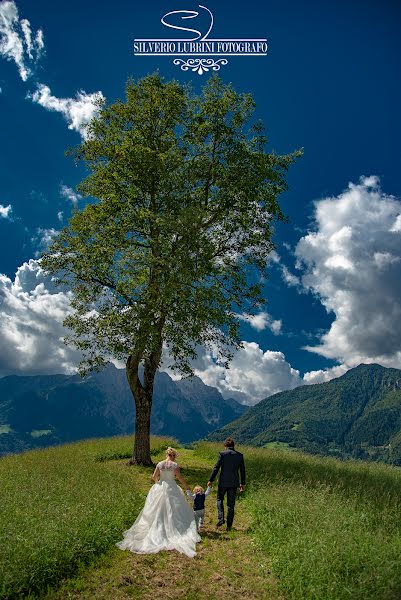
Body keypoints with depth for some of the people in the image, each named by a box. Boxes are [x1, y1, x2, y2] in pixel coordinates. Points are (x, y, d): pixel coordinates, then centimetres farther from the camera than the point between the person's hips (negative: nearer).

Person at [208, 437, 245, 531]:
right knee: (231, 504, 11)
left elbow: (216, 468, -9)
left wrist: (211, 480, -2)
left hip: (223, 482, -3)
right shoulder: (240, 455, 2)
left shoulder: (222, 454, -9)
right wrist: (242, 483, 17)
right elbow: (242, 470, 7)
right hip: (234, 483, 3)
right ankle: (229, 525, 14)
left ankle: (221, 518, 3)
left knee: (219, 499, 18)